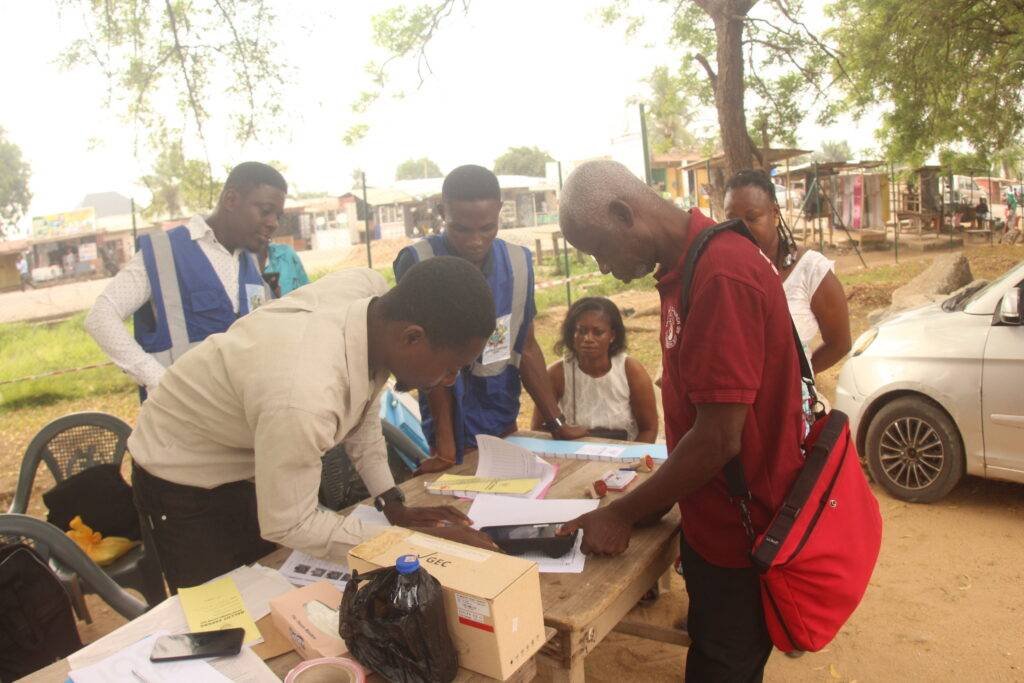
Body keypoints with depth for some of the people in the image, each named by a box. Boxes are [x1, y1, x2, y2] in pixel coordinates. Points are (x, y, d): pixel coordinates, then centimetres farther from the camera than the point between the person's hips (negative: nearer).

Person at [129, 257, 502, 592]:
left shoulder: (371, 288, -23)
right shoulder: (304, 398, -44)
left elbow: (363, 402, -4)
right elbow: (287, 526, -27)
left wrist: (392, 502, -7)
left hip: (252, 461, 6)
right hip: (182, 478, -6)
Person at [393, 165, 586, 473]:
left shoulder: (519, 261, -4)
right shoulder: (418, 262, -16)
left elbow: (526, 347, 3)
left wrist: (556, 423, 1)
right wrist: (444, 443, -18)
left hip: (505, 422, 5)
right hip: (453, 425, -4)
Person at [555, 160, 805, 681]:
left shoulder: (723, 273, -25)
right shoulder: (683, 270, 6)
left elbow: (719, 439, -26)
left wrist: (623, 514, -15)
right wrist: (655, 500, 5)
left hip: (741, 536, -8)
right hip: (711, 522, 8)